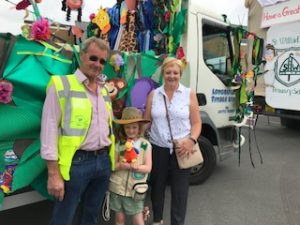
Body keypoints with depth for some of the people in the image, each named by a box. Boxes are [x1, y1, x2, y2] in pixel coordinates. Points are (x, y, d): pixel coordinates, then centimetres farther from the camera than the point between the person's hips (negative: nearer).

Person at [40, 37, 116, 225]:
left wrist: (112, 159, 13)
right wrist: (54, 174, -15)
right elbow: (49, 130, -11)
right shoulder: (62, 85, -7)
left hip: (103, 161, 6)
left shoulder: (104, 90, 12)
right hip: (76, 163, -5)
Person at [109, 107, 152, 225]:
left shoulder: (145, 145, -6)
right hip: (118, 187, 2)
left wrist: (135, 167, -23)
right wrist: (122, 165, -22)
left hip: (135, 188, -1)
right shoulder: (119, 144, -1)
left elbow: (148, 167, -7)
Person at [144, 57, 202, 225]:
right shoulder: (153, 94, 5)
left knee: (180, 190, 5)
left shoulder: (190, 94, 0)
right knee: (157, 186, 16)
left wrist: (192, 140, -18)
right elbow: (146, 121, 6)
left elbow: (196, 123, -1)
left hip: (182, 149, -2)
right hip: (158, 148, 2)